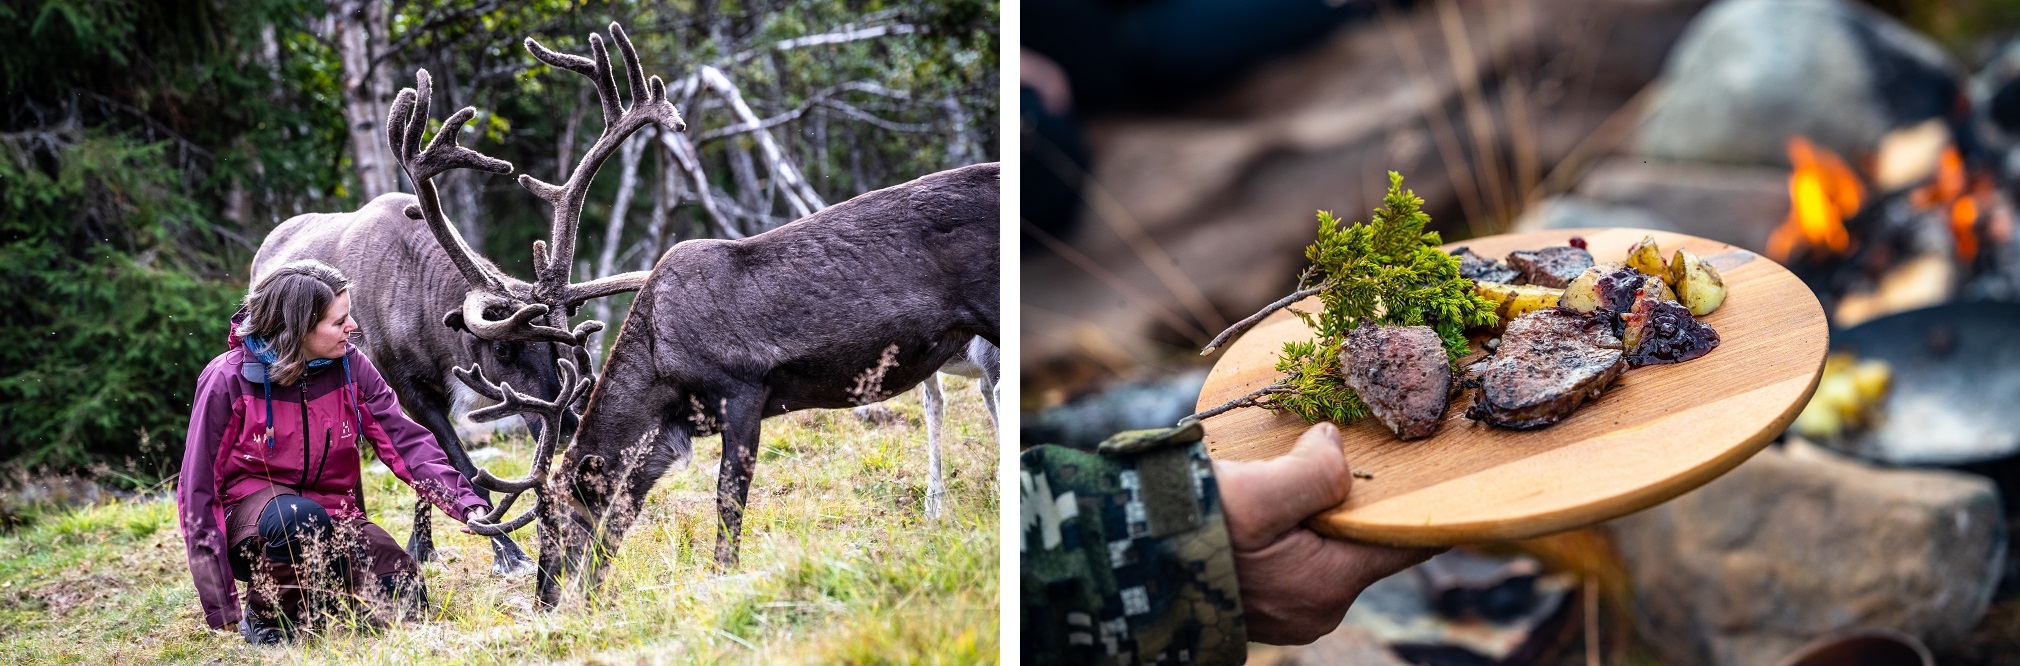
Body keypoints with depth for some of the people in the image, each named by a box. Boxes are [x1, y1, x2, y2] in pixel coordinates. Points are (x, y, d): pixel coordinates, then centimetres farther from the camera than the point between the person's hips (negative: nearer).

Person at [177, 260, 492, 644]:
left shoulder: (350, 367, -6)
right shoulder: (229, 381, -17)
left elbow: (407, 442, -9)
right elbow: (198, 488, -14)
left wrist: (468, 505, -26)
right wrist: (220, 608, -16)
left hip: (332, 517, 4)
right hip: (251, 522, -4)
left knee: (406, 603, -16)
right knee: (300, 519, -39)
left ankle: (320, 593, 14)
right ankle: (264, 618, -12)